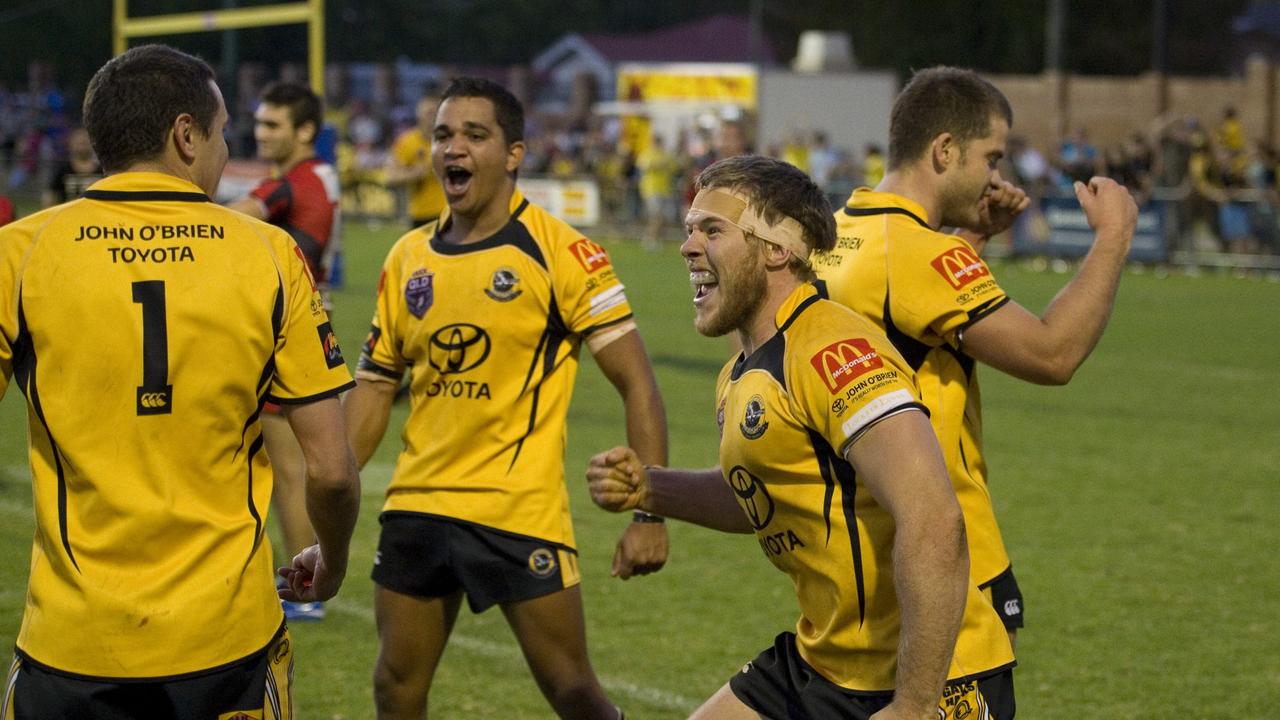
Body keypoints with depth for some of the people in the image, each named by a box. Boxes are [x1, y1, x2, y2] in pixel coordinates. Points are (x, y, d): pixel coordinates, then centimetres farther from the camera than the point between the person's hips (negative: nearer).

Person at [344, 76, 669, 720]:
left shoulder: (560, 252, -9)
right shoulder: (408, 258, 7)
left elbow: (636, 384, -9)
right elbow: (375, 387, 15)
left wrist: (649, 514, -16)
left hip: (521, 514, -5)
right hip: (417, 506, 5)